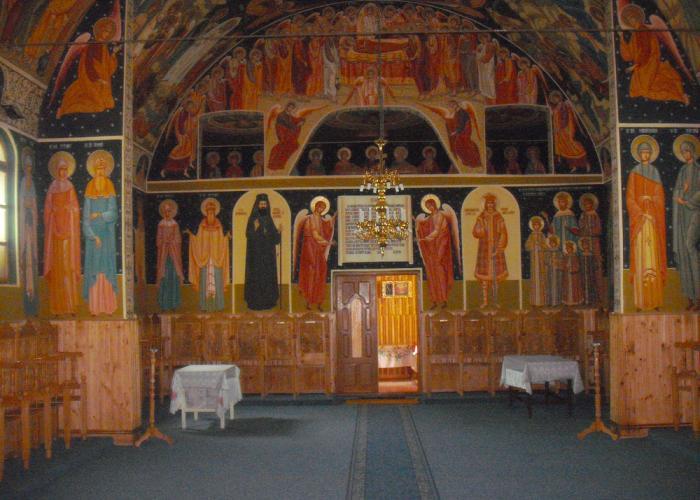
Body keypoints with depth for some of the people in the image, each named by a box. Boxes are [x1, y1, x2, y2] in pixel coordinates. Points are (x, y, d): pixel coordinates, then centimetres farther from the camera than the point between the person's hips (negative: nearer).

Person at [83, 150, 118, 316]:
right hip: (93, 233, 0)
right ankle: (95, 306, 0)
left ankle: (108, 306, 3)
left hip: (107, 233, 0)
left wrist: (99, 215, -14)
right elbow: (86, 217, -2)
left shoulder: (110, 187, 5)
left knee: (107, 266, 0)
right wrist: (93, 236, -10)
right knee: (94, 266, -2)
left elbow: (113, 213, -1)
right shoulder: (90, 189, 3)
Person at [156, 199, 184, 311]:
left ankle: (173, 304, 8)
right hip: (163, 252, -1)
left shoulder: (175, 224, 5)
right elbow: (158, 239, 5)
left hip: (174, 251, 1)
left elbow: (178, 239, 6)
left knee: (174, 276, 1)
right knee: (164, 277, -3)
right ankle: (164, 304, 3)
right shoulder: (161, 224, 3)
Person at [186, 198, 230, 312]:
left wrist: (227, 237, -13)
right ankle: (206, 304, 2)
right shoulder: (202, 225, 4)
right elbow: (198, 240, 3)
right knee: (205, 280, -1)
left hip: (216, 257, 0)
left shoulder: (219, 225, 4)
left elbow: (221, 241, 4)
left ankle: (217, 304, 3)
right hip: (205, 256, 0)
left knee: (216, 280, -2)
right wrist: (191, 234, -7)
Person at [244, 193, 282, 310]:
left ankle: (268, 300, 14)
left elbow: (274, 238, 10)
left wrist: (279, 231, -9)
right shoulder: (252, 219, -5)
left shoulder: (269, 219, 9)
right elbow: (249, 236, -13)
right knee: (256, 276, -5)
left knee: (268, 276, 6)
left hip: (268, 254, 5)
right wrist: (255, 229, -29)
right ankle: (255, 302, 0)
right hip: (256, 254, -5)